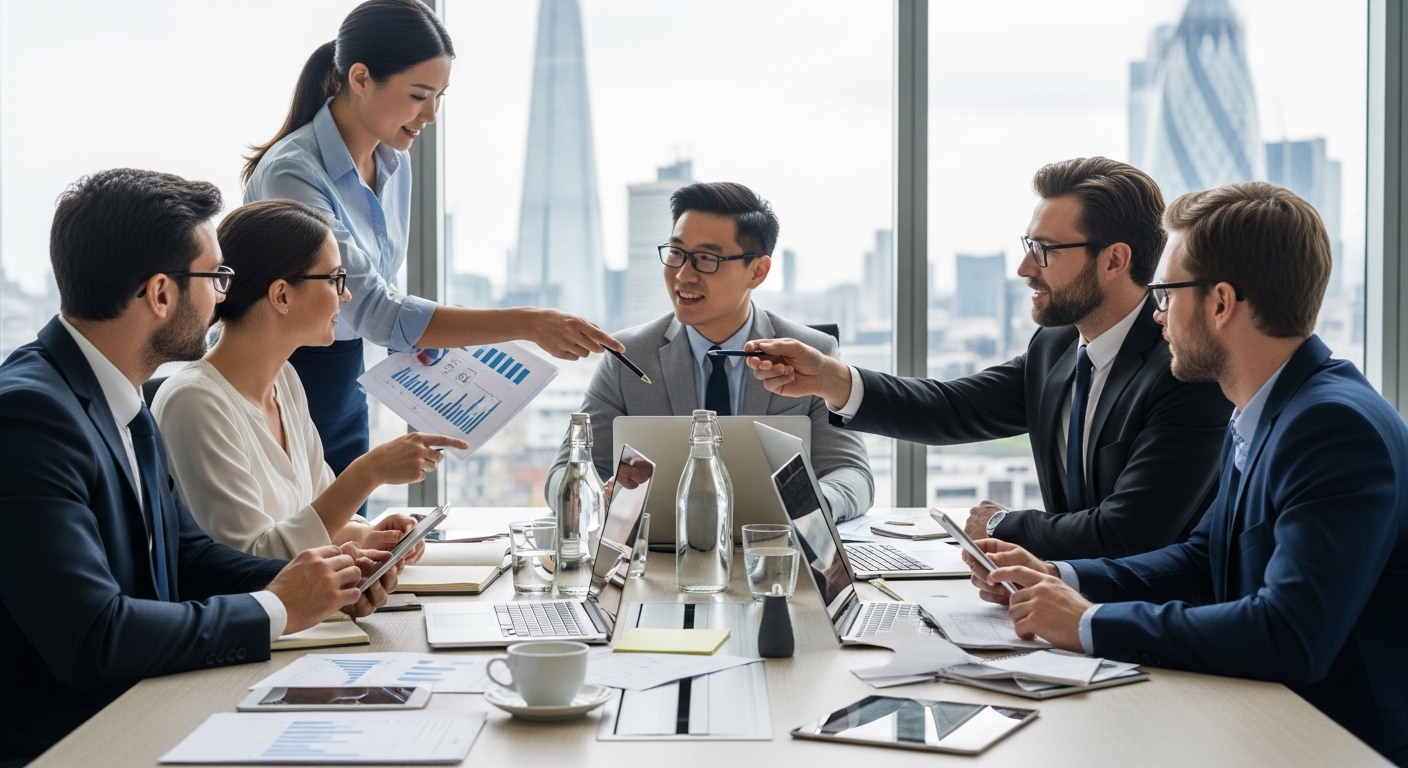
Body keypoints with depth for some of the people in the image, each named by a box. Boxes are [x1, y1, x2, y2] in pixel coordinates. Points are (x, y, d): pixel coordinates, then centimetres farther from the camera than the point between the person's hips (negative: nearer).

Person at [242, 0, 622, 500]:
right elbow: (374, 310, -30)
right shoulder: (290, 174, -23)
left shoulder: (394, 163, 2)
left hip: (344, 395, 7)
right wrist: (528, 324, -35)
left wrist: (413, 336, -5)